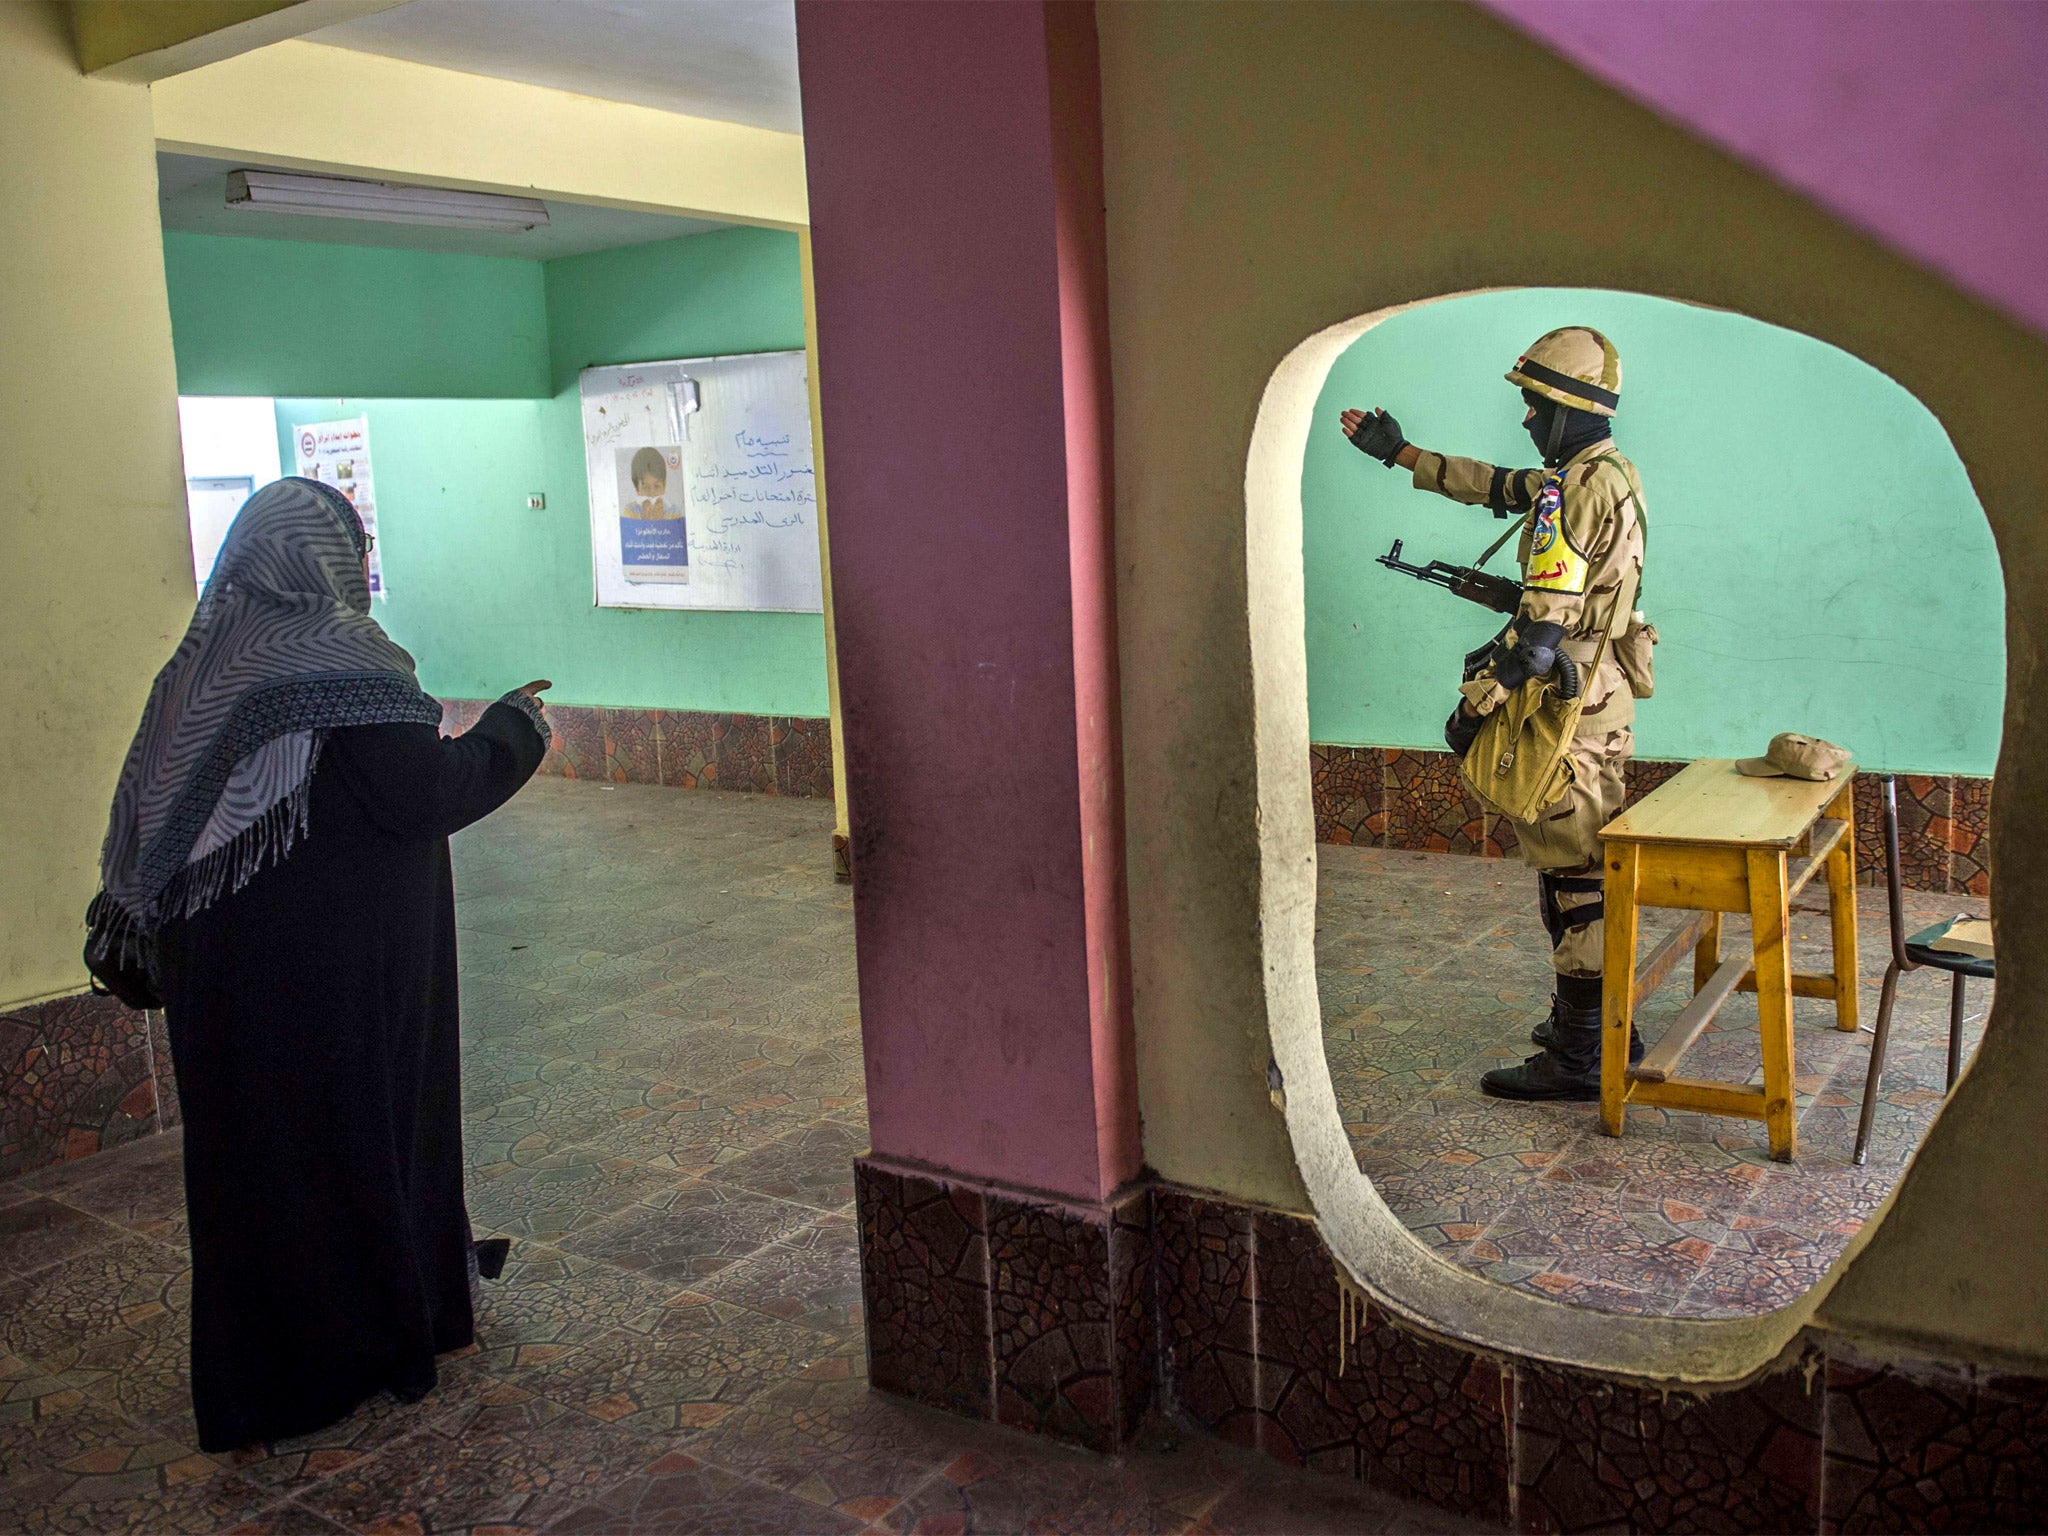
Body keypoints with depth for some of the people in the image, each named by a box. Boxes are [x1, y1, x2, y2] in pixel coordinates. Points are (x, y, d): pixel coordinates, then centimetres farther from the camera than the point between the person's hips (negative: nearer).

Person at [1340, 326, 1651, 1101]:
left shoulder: (1580, 490, -19)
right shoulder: (1606, 476, 13)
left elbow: (1545, 622, -25)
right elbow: (1498, 486, 26)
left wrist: (1476, 702, -19)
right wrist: (1399, 451, 29)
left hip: (1573, 709, -10)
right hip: (1598, 698, 10)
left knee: (1573, 872, -6)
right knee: (1577, 865, 17)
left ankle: (1582, 1058, 1)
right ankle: (1598, 1024, 28)